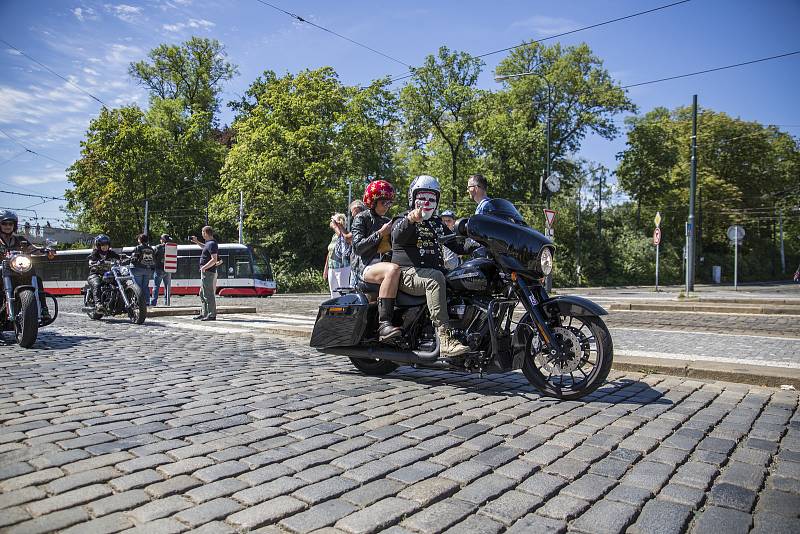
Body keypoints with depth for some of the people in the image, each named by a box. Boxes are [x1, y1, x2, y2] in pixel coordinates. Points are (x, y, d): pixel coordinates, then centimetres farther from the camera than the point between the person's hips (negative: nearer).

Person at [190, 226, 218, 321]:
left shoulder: (212, 244, -17)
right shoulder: (209, 243, 14)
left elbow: (214, 260, -25)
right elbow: (206, 248, 39)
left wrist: (204, 267, -21)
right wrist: (197, 242, 32)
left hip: (208, 272, -11)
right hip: (207, 272, 11)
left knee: (208, 294, -7)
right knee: (203, 294, 17)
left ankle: (212, 315, -3)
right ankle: (204, 313, 24)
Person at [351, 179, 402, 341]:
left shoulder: (387, 221, 27)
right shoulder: (361, 218, 8)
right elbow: (357, 246, -6)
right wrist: (380, 234, -11)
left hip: (385, 262, 6)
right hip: (365, 266, -6)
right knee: (393, 270, -39)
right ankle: (384, 324, -42)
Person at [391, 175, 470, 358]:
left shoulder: (437, 223, 25)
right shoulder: (404, 219, 4)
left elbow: (456, 244, 28)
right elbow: (397, 237, -20)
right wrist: (410, 220, -39)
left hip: (435, 271, 7)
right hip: (408, 273, -7)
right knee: (435, 279, -38)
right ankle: (445, 340, -43)